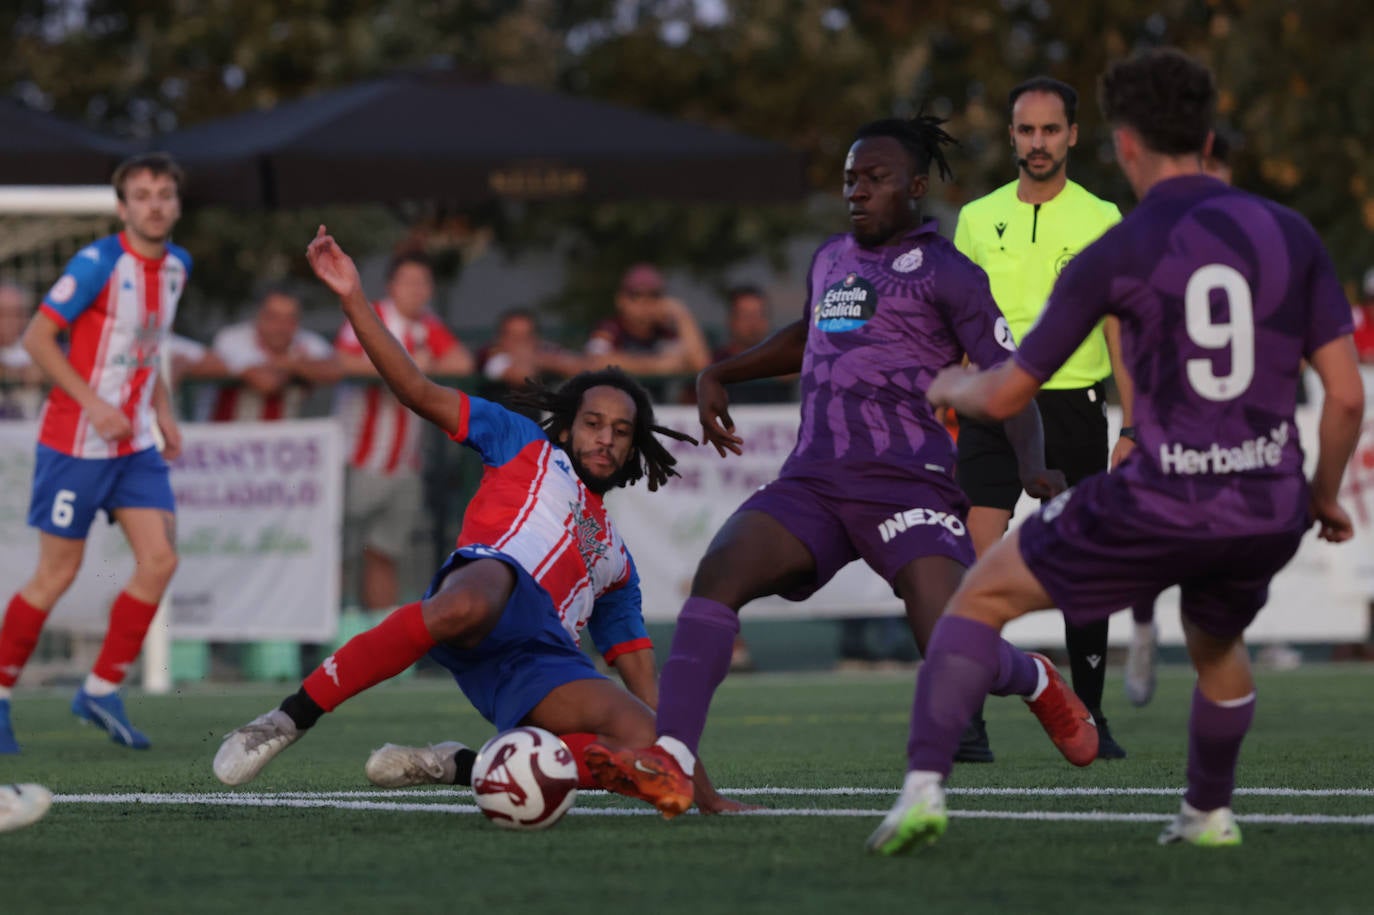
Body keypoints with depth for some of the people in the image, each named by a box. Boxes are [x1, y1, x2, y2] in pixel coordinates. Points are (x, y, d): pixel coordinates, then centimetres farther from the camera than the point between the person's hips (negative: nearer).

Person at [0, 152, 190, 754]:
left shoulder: (176, 266, 7)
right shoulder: (98, 264, -15)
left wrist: (163, 411, 11)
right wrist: (92, 403, -21)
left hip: (136, 444, 7)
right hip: (75, 445, -7)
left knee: (160, 559, -6)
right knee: (56, 575, -2)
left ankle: (102, 691, 5)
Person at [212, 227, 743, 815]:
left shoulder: (615, 560, 39)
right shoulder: (525, 446, 28)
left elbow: (641, 673, 35)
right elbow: (418, 392, 19)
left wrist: (700, 791, 26)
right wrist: (353, 298, 7)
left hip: (540, 662, 4)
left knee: (644, 740, -25)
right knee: (465, 607, -44)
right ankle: (286, 722, -38)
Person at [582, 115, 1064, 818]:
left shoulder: (946, 272, 2)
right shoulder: (831, 259, 22)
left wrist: (1033, 468, -18)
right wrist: (718, 375, 36)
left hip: (907, 485, -6)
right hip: (813, 483, 6)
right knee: (719, 569, -23)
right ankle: (669, 769, -35)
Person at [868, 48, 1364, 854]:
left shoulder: (1114, 257, -4)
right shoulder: (1291, 234, 3)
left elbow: (1009, 394, 4)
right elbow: (1347, 395, 2)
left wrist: (953, 387, 27)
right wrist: (1325, 495, 19)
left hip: (1158, 507, -4)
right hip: (1268, 515, 4)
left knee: (982, 598, 13)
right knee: (1217, 644, 36)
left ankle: (926, 787, 0)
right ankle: (1210, 813, 49)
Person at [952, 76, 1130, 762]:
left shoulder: (1102, 220, 3)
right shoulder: (977, 218, 9)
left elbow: (1120, 327, 2)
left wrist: (1133, 424, -5)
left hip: (1074, 405, -1)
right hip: (993, 405, 1)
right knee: (980, 562, -12)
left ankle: (1088, 719, 15)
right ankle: (967, 721, -11)